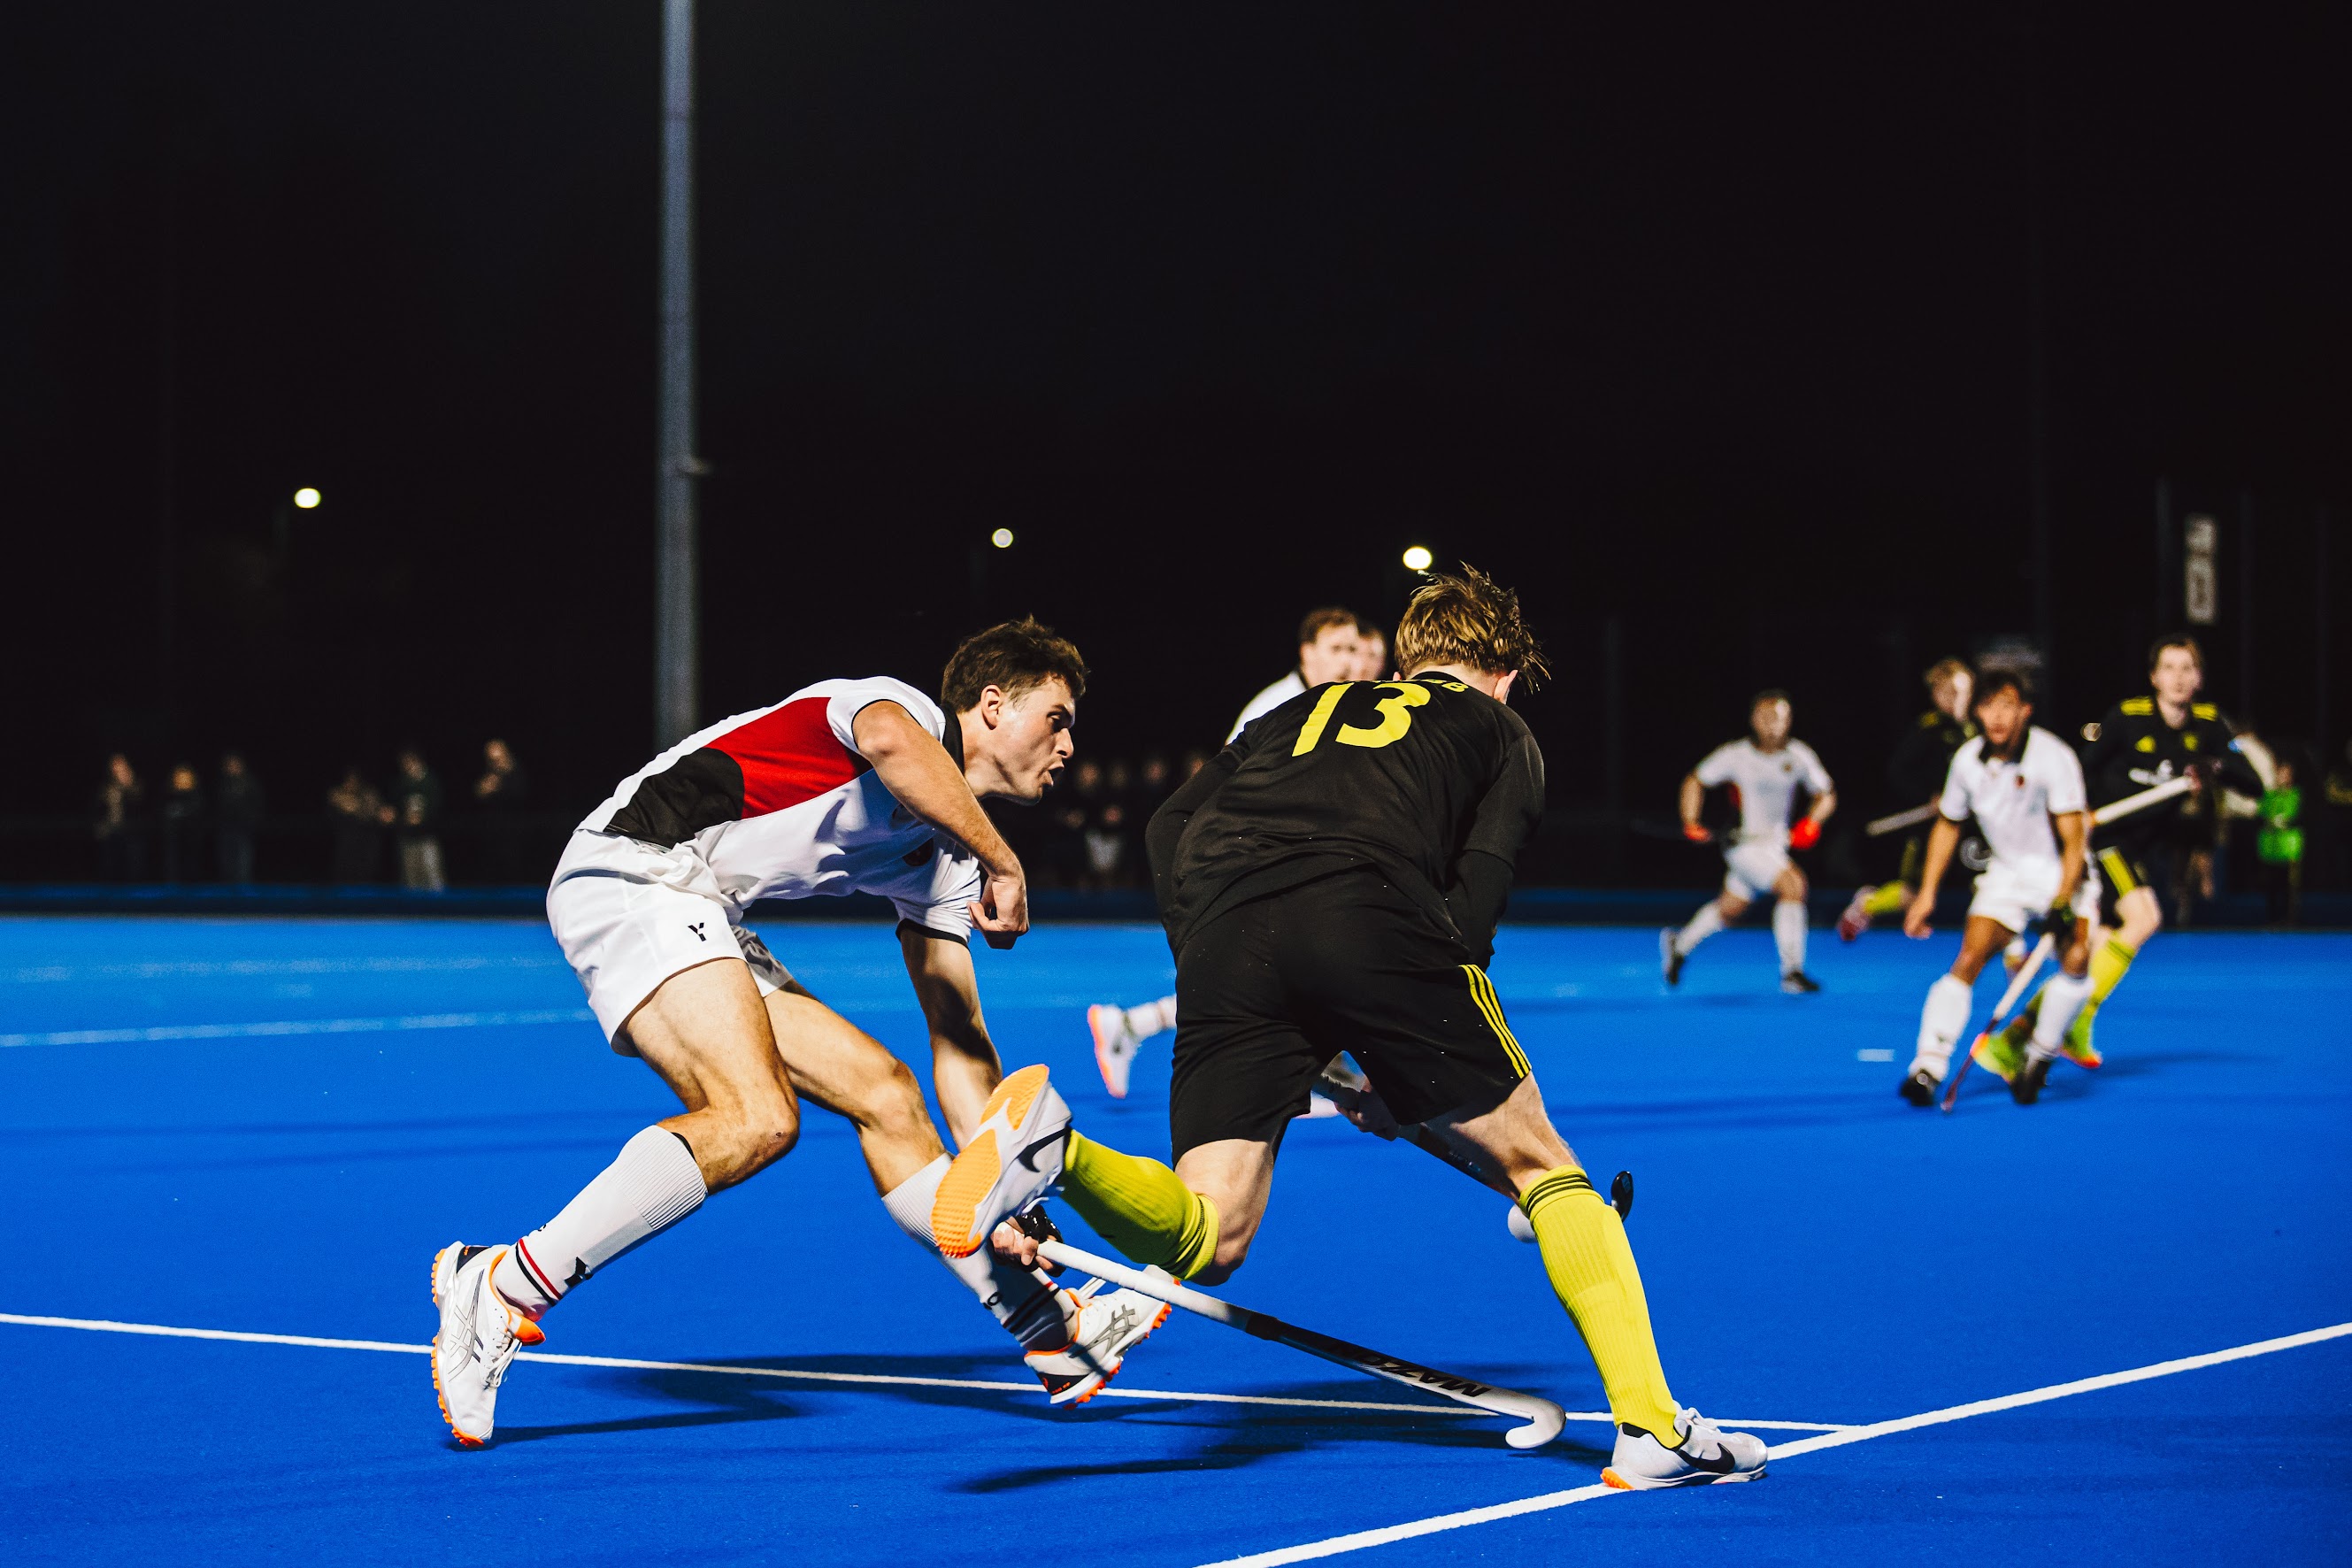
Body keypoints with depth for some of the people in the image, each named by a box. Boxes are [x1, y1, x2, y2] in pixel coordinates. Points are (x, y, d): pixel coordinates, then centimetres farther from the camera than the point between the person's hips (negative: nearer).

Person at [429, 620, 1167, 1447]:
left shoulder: (945, 859, 19)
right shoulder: (905, 706, -5)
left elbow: (957, 1039, 20)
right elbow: (887, 740, -33)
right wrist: (1003, 860, -24)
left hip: (697, 925, 10)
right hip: (630, 867, -10)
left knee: (883, 1090, 7)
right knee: (756, 1120, -26)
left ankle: (1050, 1331, 13)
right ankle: (503, 1285, -24)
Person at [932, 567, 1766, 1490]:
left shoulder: (1304, 711, 38)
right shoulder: (1501, 733, 28)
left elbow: (1172, 826, 24)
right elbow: (1478, 886, 11)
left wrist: (1200, 961, 24)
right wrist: (1417, 1072, 14)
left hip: (1224, 931, 3)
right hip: (1375, 915, -3)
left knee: (1206, 1243, 3)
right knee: (1538, 1162, 15)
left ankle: (1054, 1147, -26)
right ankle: (1653, 1429, 6)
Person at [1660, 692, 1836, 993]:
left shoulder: (1798, 755, -2)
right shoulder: (1735, 755, -11)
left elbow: (1826, 794, 5)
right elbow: (1696, 780, 2)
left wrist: (1811, 821, -15)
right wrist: (1691, 822, -9)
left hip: (1776, 842, 6)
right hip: (1744, 841, -6)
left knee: (1730, 910, 19)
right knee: (1793, 885, -24)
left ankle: (1679, 944, 44)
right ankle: (1791, 971, -19)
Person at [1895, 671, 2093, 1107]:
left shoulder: (2054, 757, -20)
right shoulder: (1967, 760, -6)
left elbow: (2073, 839, -21)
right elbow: (1947, 824, 11)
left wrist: (2063, 902, -31)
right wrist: (1927, 892, 9)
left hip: (2061, 872, -3)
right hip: (2007, 872, 3)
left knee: (2076, 960, -24)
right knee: (1968, 960, -15)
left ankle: (2039, 1058, -5)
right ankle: (1928, 1067, -18)